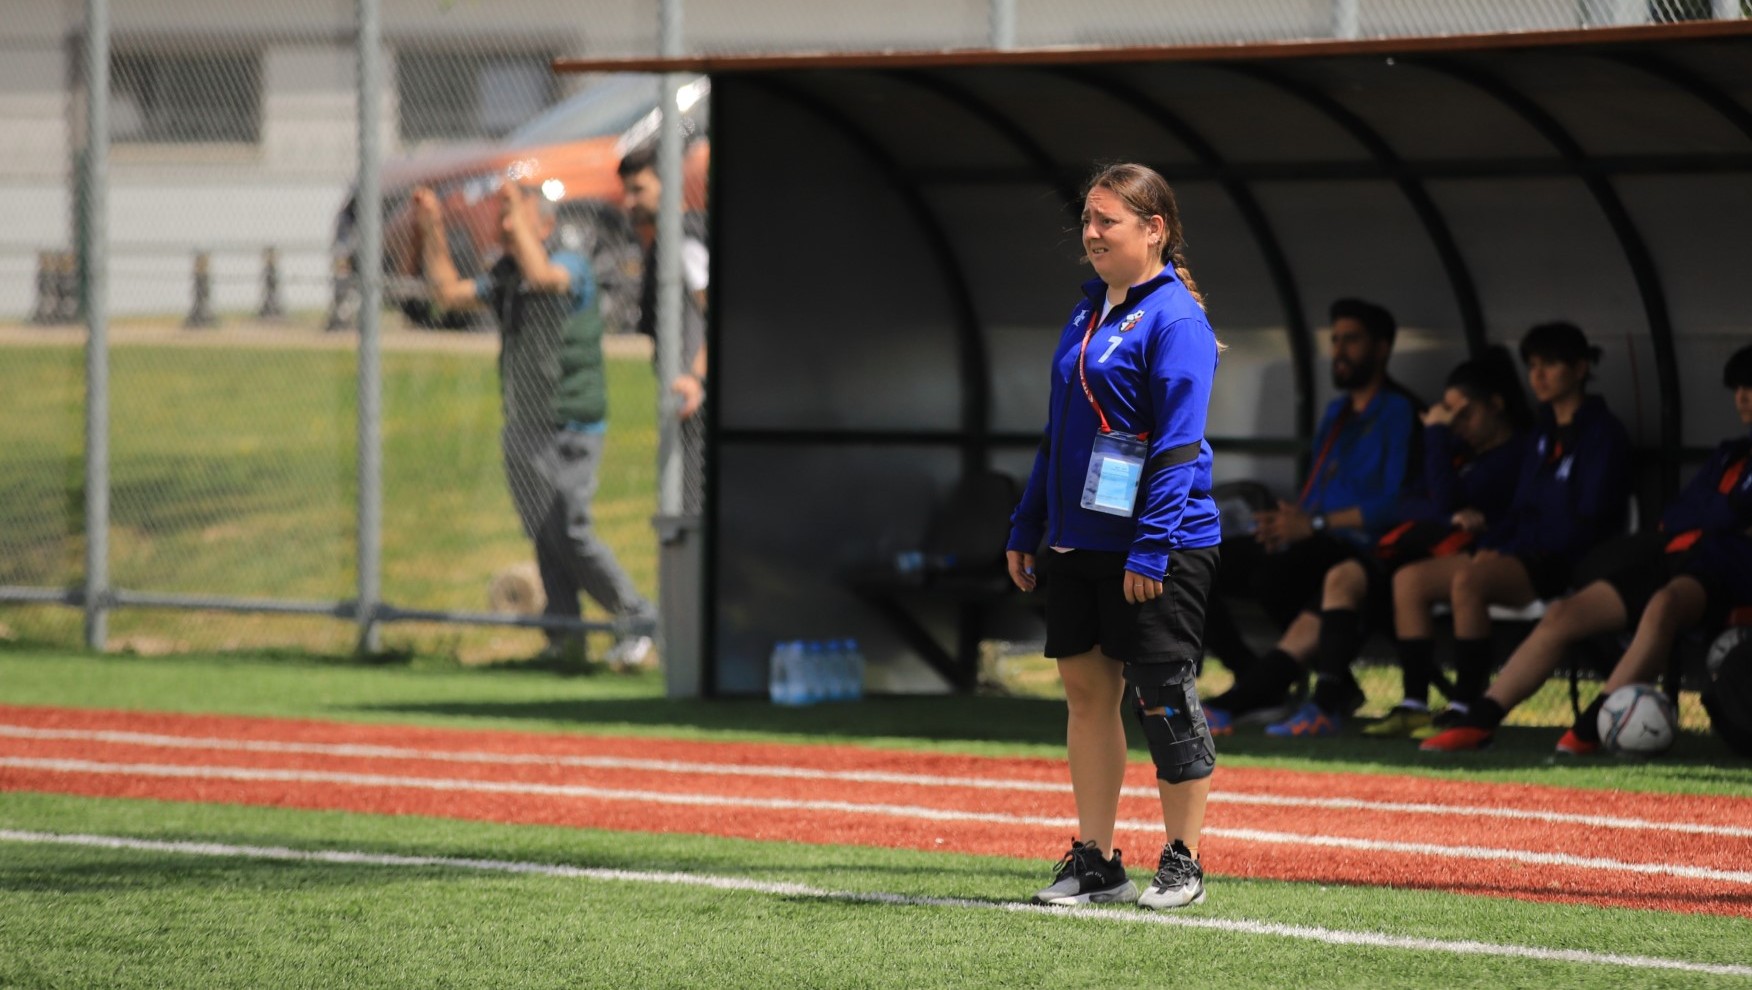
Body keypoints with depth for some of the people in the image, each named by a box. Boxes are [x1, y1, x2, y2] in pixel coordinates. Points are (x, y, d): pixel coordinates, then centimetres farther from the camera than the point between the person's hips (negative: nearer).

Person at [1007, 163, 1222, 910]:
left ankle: (1182, 865, 8)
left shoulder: (1173, 318, -11)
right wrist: (1027, 528, 19)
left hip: (1158, 549, -8)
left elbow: (1178, 444, -16)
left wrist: (1149, 550, -21)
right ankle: (1095, 863, 14)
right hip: (1077, 540, 8)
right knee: (1086, 689, 9)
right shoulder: (1090, 309, 14)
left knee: (1162, 698, -1)